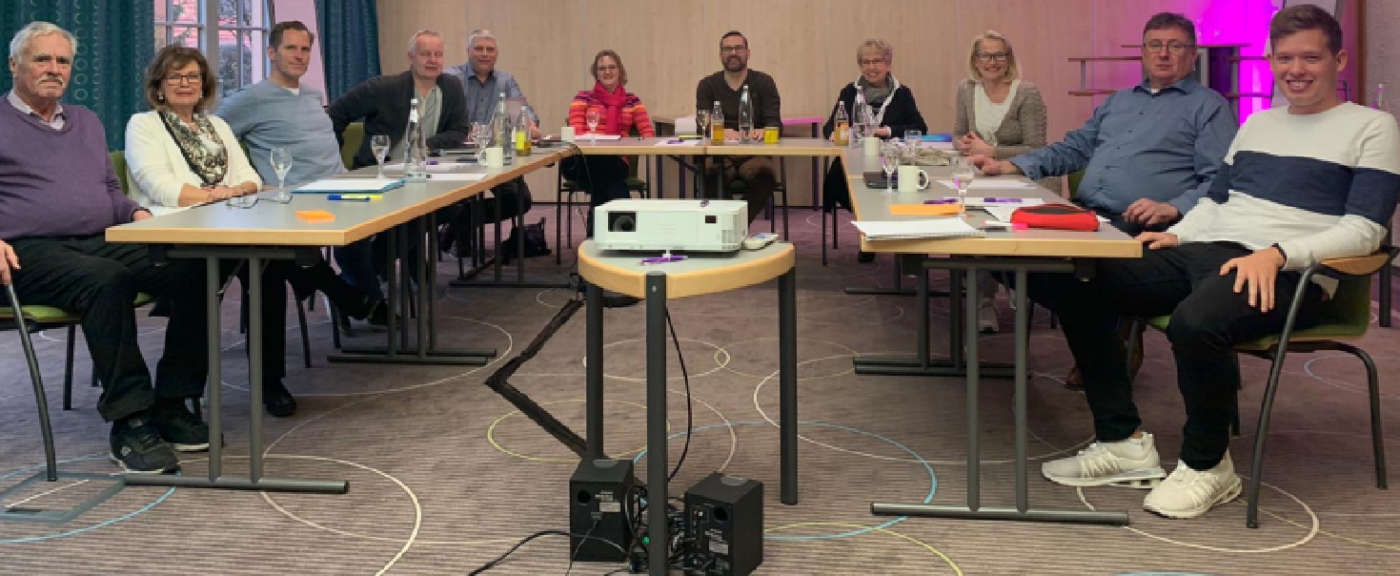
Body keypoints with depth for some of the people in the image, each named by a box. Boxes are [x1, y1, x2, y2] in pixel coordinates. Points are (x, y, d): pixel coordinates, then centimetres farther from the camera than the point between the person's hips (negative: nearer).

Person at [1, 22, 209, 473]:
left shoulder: (86, 122, 27)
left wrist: (137, 213, 7)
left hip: (103, 241, 6)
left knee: (192, 270, -21)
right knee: (107, 280, -39)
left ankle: (171, 404, -18)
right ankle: (129, 421, -34)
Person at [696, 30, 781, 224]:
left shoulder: (764, 82, 11)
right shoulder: (707, 85, 13)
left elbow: (775, 123, 1)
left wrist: (762, 132, -26)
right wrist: (723, 132, -24)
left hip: (754, 155, 0)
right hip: (719, 154, 0)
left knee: (763, 172, -35)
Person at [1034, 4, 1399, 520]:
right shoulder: (1257, 123, 24)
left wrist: (1277, 254, -21)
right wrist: (1176, 234, 7)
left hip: (1285, 274, -7)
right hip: (1203, 252, 7)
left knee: (1194, 322, -40)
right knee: (1070, 283, -10)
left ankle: (1207, 464, -13)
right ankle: (1123, 441, -5)